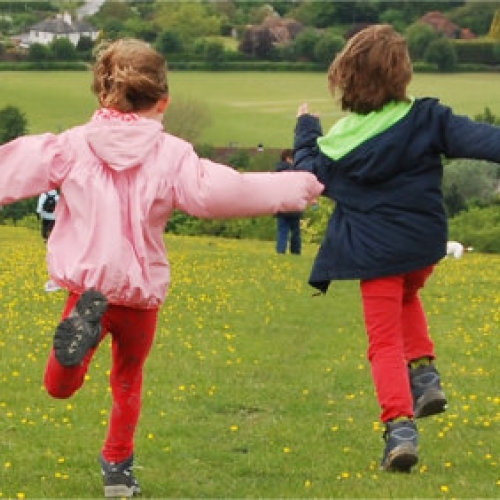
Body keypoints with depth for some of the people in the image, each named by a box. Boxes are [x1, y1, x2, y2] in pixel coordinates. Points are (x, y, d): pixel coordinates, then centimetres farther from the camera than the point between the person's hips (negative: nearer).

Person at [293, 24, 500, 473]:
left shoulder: (336, 142, -8)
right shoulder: (427, 119, -10)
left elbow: (309, 176, 9)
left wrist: (306, 131, 23)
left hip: (375, 252, -2)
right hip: (424, 247, 2)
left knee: (386, 342, 2)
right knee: (405, 297, 35)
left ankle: (400, 427, -16)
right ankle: (424, 374, 19)